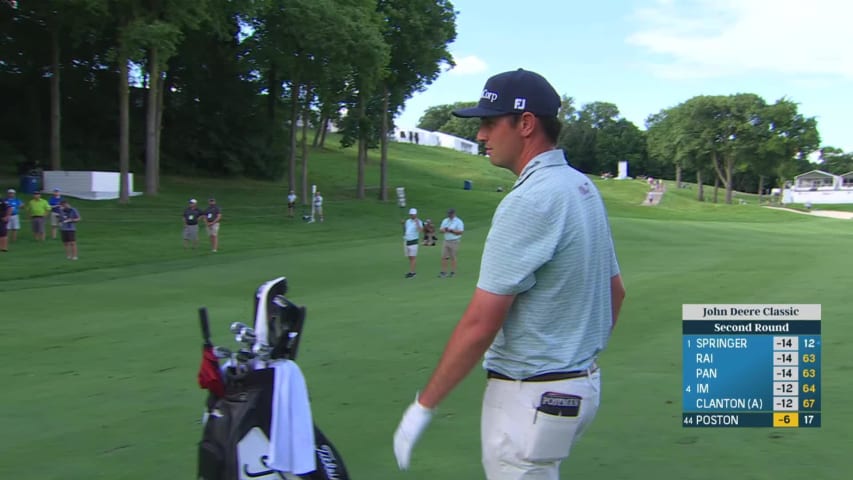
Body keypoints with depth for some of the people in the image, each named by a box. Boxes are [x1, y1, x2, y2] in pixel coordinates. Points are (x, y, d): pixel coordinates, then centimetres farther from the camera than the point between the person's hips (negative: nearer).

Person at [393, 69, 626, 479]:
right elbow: (615, 291, 15)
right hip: (583, 382, 9)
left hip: (532, 395, -9)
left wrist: (423, 405, -15)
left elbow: (480, 324, -23)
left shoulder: (529, 200, -22)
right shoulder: (584, 188, 7)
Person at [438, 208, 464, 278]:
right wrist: (444, 230, -11)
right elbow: (440, 229, 12)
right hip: (446, 241, 5)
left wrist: (451, 230, -19)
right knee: (443, 257, 0)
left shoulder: (458, 222, -5)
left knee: (453, 257, 0)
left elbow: (460, 232, -13)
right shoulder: (445, 221, 14)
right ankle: (443, 272, 4)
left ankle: (453, 272, 9)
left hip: (454, 242, -5)